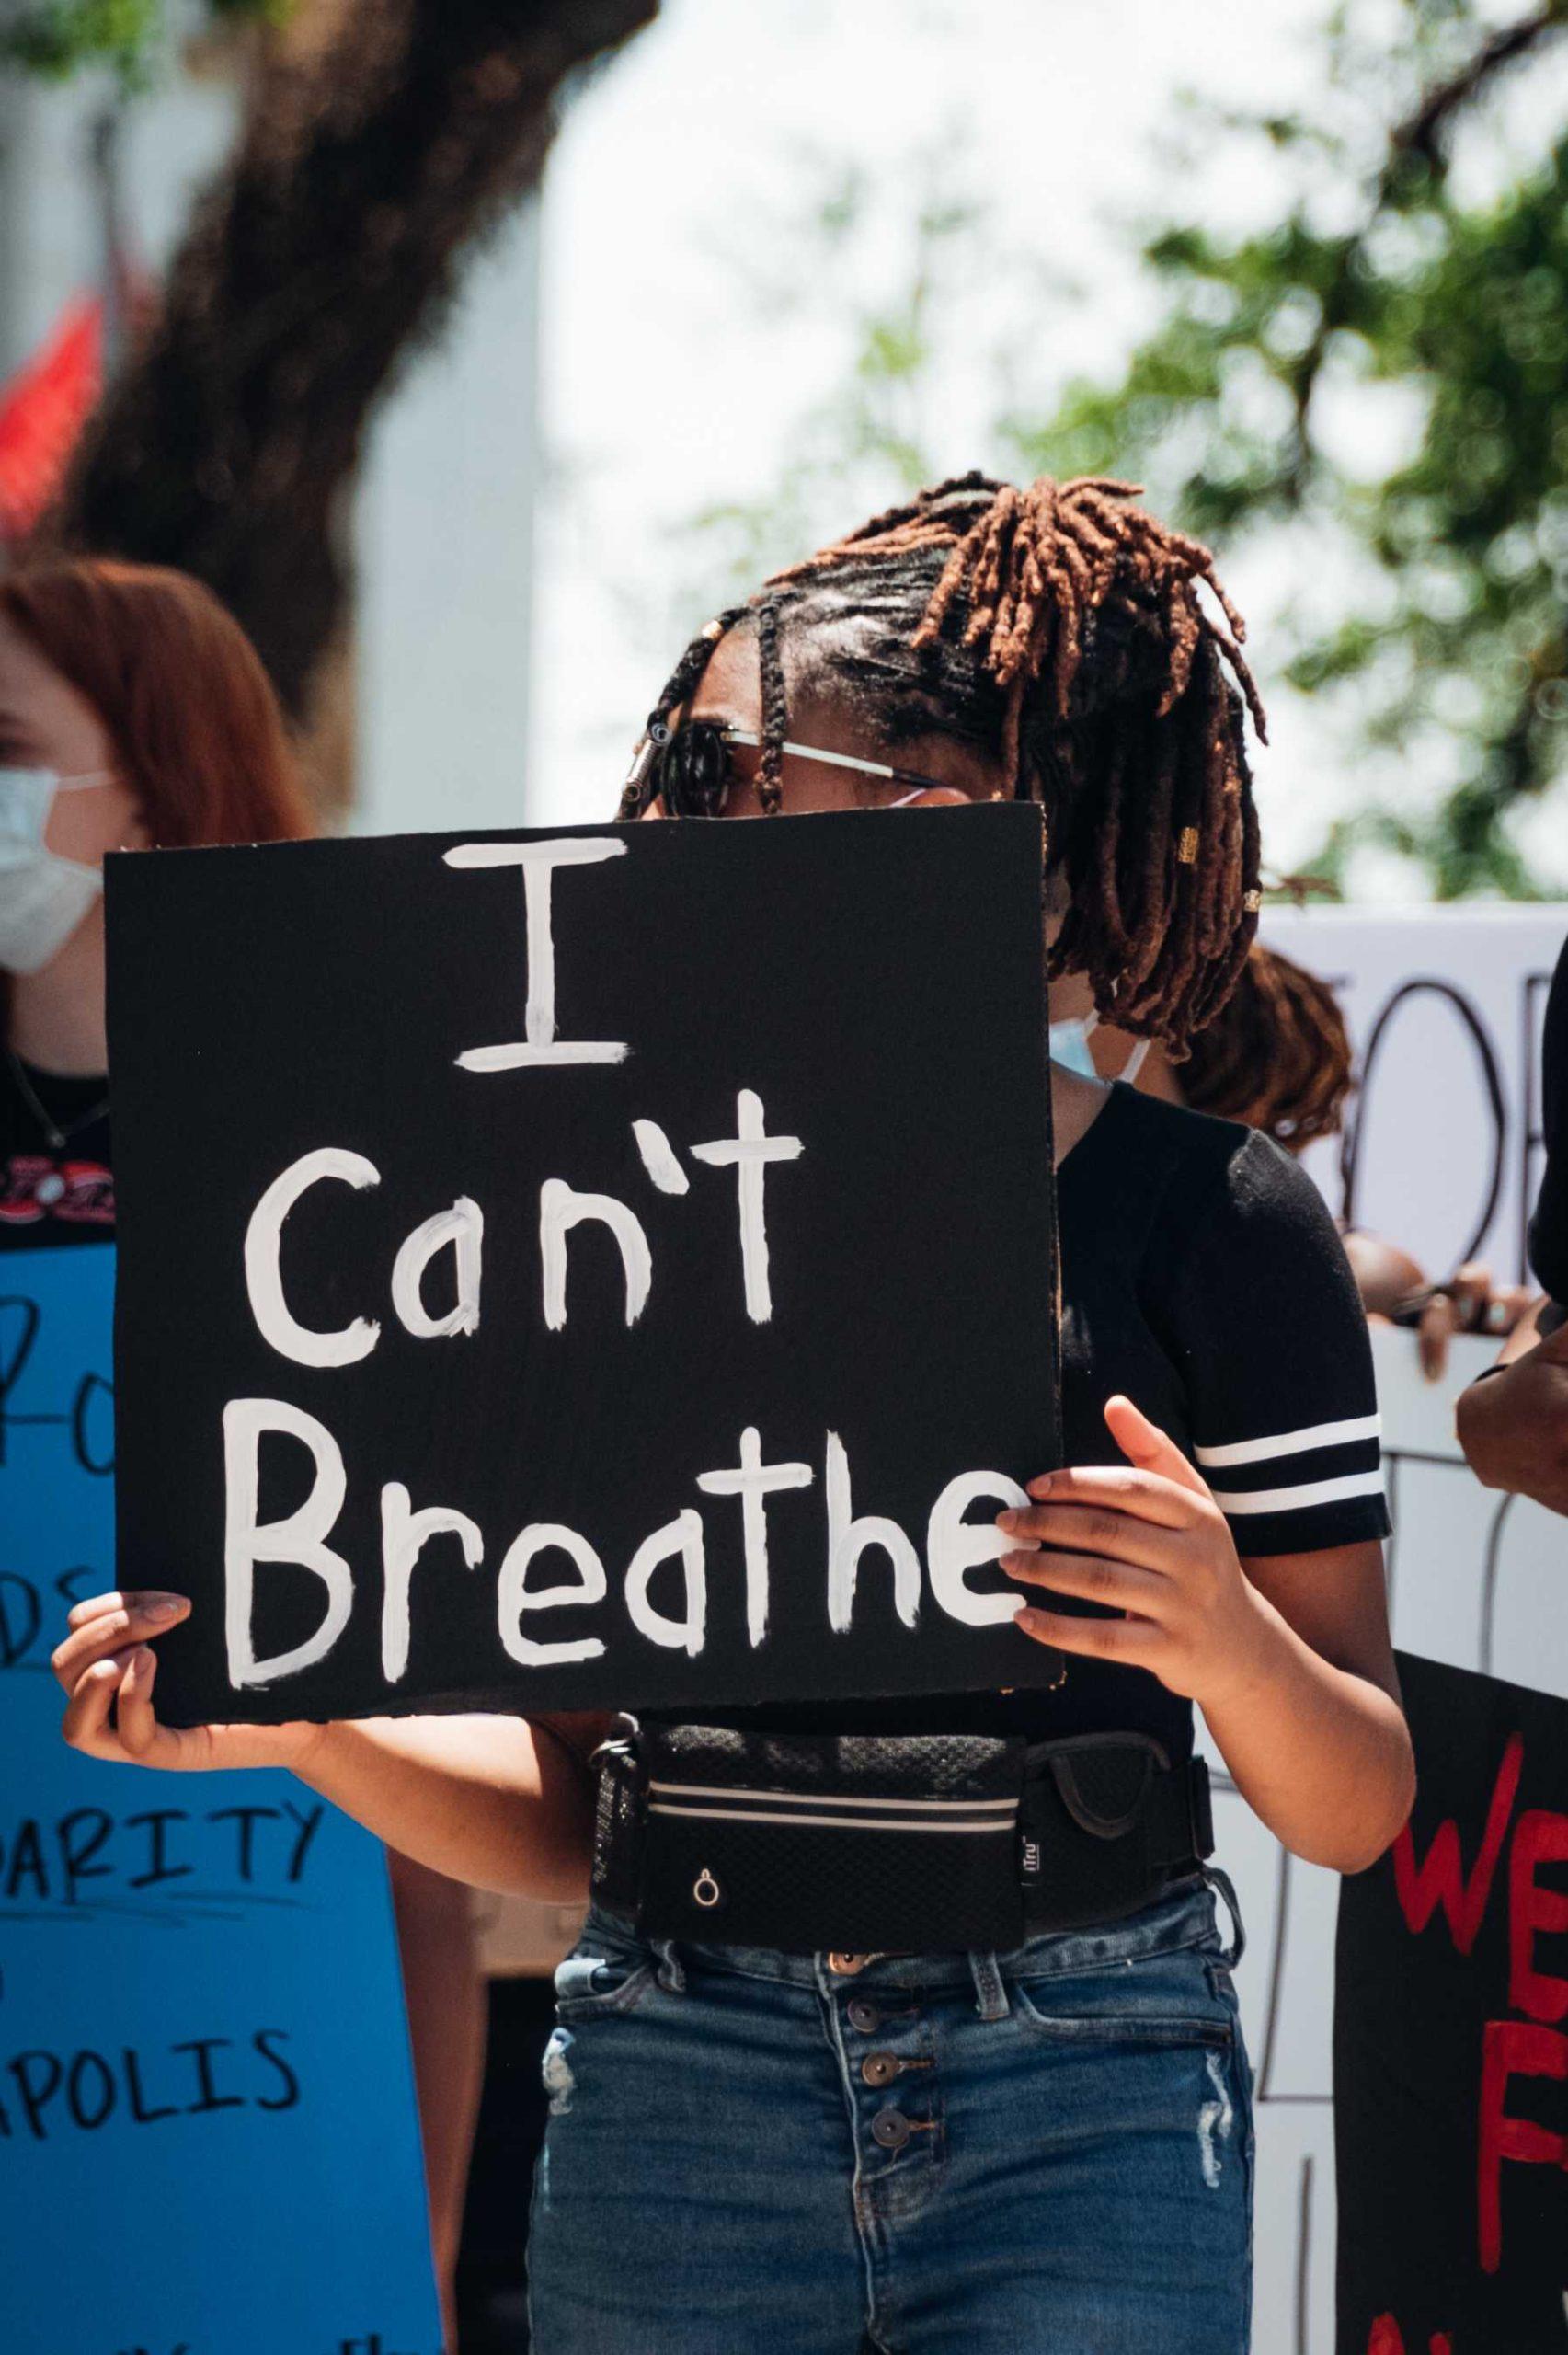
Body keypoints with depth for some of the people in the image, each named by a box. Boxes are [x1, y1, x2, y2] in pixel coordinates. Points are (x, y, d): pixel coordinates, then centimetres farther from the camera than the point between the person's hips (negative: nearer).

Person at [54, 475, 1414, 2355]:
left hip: (1080, 2098, -2)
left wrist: (1231, 1644, -17)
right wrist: (300, 1721, -4)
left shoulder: (1205, 1217, 1)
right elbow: (568, 1810, 12)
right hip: (676, 2090, 2)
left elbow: (1357, 1815, 2)